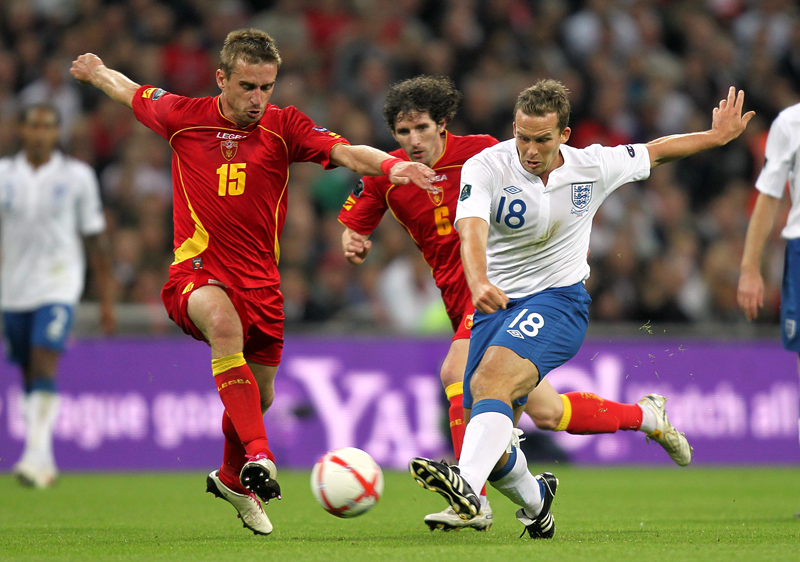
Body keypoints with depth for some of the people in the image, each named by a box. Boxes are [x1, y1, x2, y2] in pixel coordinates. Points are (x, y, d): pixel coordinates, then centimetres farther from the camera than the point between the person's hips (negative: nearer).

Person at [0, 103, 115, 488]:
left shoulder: (76, 176, -1)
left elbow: (96, 240, 4)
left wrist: (107, 300, 3)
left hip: (58, 286, -3)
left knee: (44, 367, -20)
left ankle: (37, 454, -26)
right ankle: (46, 463, 22)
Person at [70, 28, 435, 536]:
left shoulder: (284, 127, -3)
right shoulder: (183, 117, -3)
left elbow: (345, 152, -18)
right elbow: (134, 94, 18)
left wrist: (390, 165, -37)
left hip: (260, 279, 3)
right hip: (198, 271, -3)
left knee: (260, 394, 15)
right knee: (223, 321, -37)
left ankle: (232, 478, 47)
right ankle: (258, 456, -44)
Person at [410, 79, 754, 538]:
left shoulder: (593, 167, -2)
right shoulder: (486, 168, -11)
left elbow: (654, 152, 18)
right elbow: (472, 230, -29)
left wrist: (718, 136, 23)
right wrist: (479, 283, -48)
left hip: (559, 298, -2)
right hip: (498, 303, 2)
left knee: (495, 372, -33)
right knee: (492, 446, 0)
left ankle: (466, 484, -55)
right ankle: (533, 500, 34)